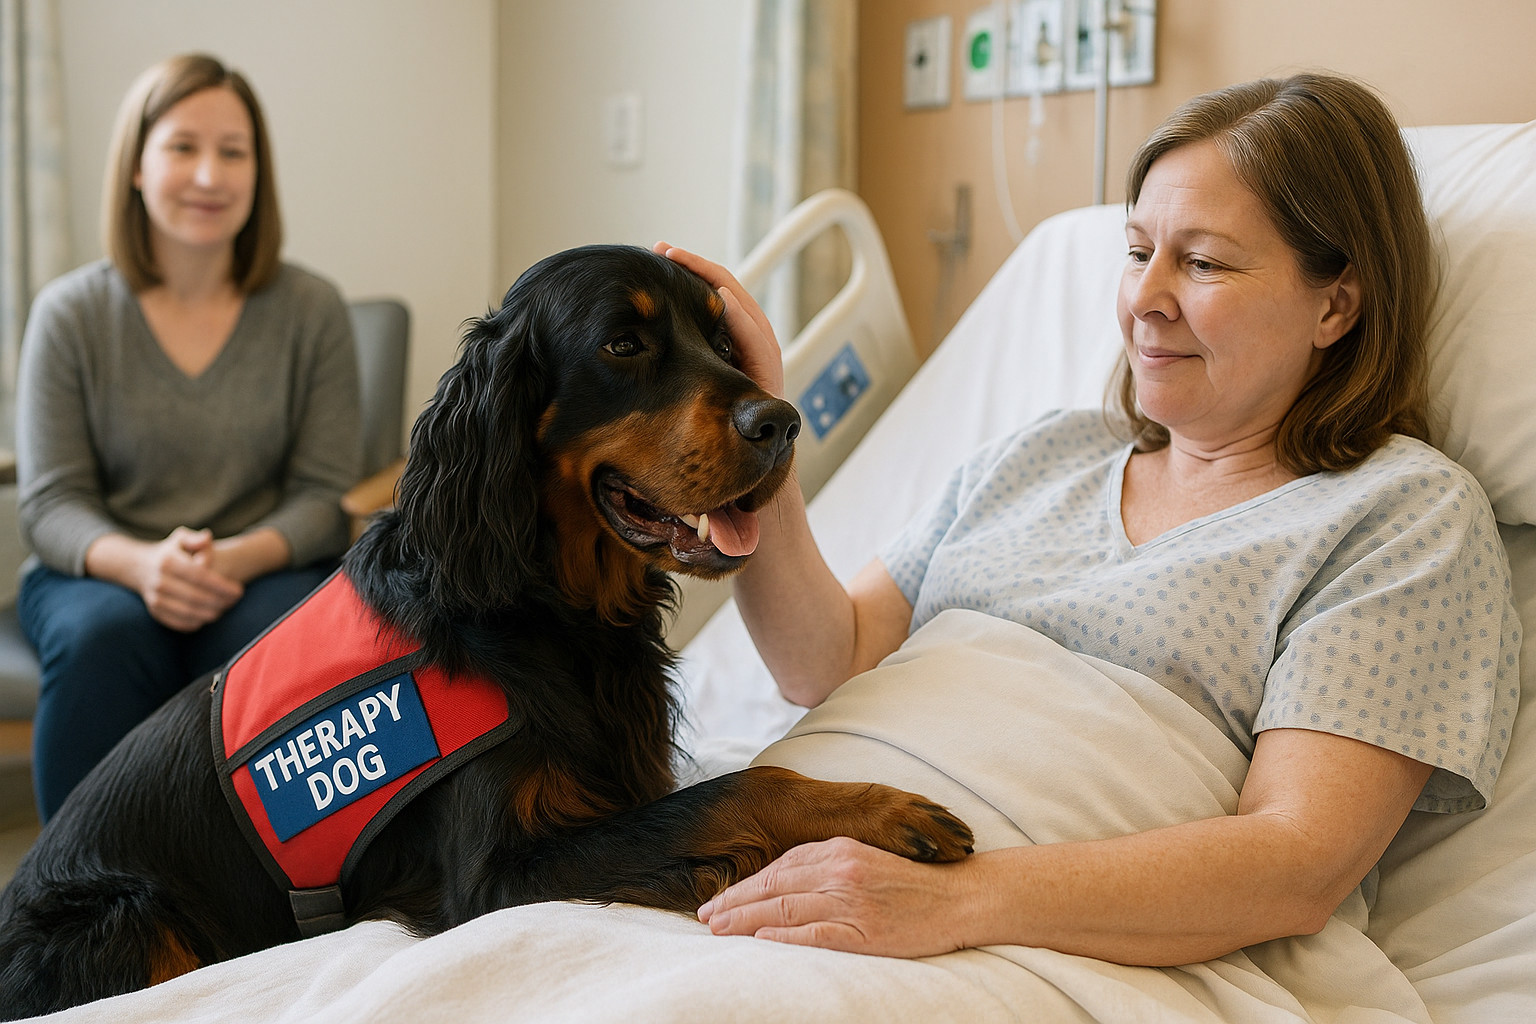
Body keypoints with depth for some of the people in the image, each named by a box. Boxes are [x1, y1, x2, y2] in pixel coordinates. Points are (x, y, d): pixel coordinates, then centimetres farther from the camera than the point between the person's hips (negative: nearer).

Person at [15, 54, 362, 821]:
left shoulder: (311, 311, 2)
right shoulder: (70, 313, 1)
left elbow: (324, 492, 0)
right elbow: (49, 502, -1)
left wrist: (240, 557, -22)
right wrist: (139, 563, -23)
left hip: (265, 570, 0)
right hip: (99, 572, 0)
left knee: (268, 640, -34)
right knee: (104, 633, -34)